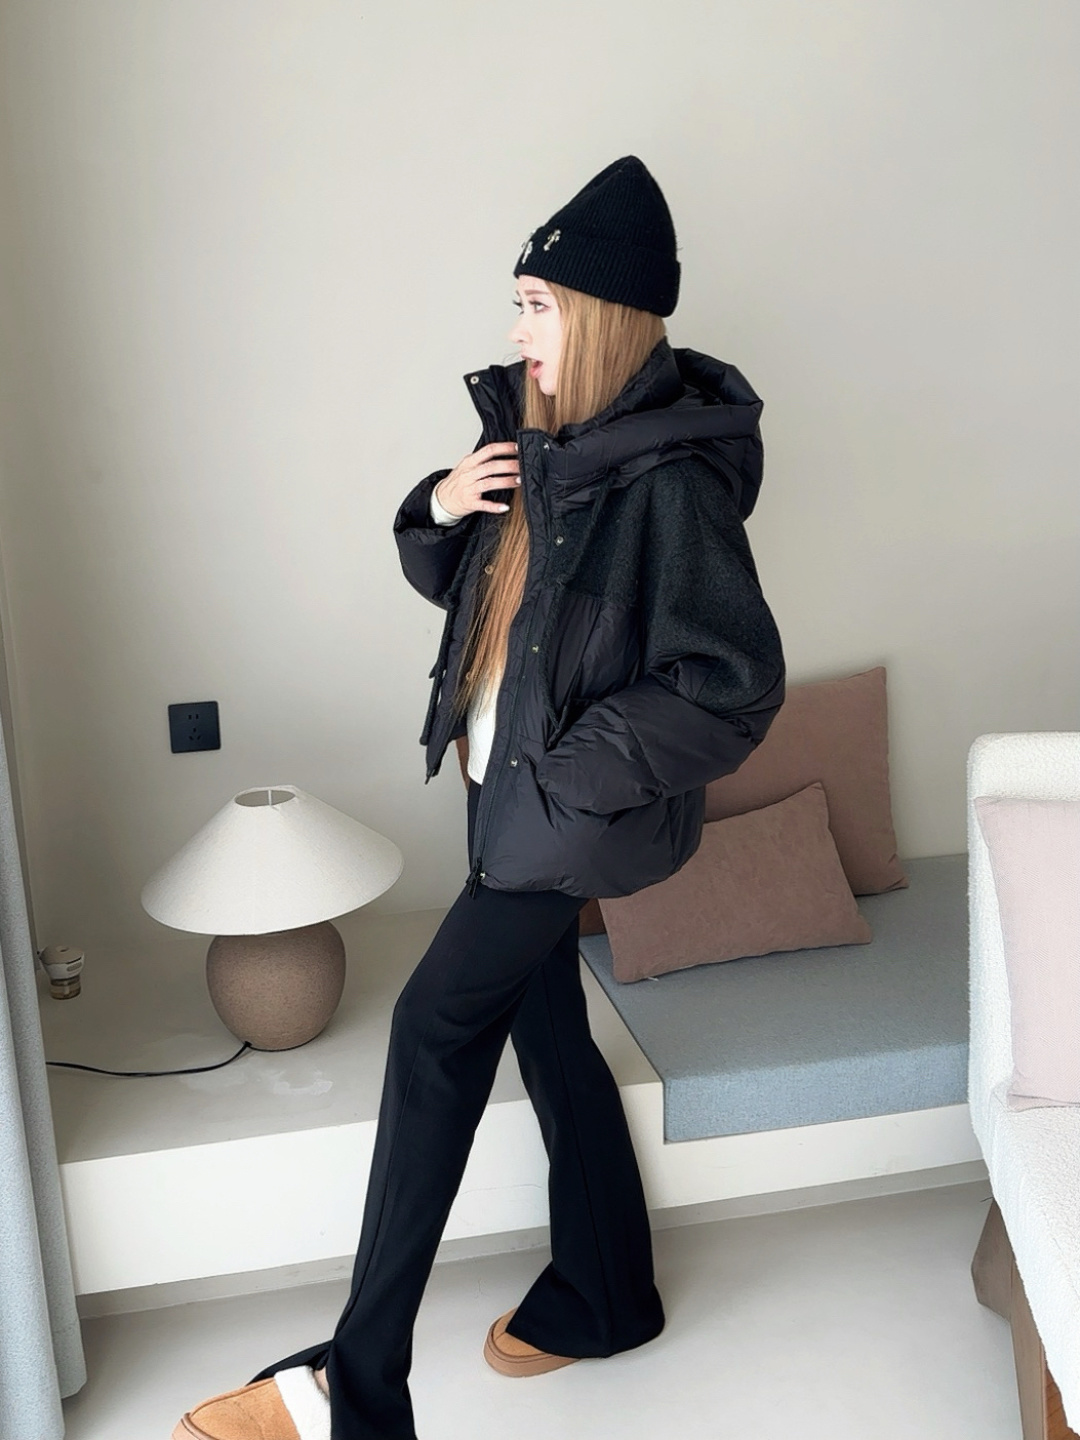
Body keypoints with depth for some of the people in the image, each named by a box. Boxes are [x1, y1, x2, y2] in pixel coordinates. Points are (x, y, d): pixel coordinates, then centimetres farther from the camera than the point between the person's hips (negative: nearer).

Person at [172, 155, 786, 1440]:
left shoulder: (671, 480, -20)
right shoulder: (534, 430, 5)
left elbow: (733, 687, -21)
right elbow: (456, 581, 16)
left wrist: (572, 775, -19)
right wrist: (442, 506, -6)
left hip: (573, 808, -8)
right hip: (502, 780, 9)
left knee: (436, 1023, -10)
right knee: (543, 1026, 16)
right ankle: (605, 1295, 36)